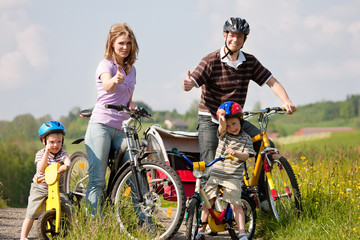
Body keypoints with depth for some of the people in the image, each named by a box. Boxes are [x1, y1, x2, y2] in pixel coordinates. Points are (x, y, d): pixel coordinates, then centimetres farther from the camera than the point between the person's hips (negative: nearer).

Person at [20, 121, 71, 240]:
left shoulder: (62, 153, -5)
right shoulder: (40, 154, -8)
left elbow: (68, 161, -28)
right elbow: (41, 168, -26)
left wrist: (65, 166, -53)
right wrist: (47, 152, -33)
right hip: (39, 188, -1)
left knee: (68, 209, -13)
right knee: (31, 213, -10)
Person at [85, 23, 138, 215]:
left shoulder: (131, 69, 16)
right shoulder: (106, 64, -6)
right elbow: (107, 86, -28)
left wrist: (132, 105, 2)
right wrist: (116, 80, -51)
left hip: (120, 129, 6)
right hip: (101, 125, -6)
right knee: (97, 180, -10)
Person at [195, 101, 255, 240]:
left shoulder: (246, 139, 3)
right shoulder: (224, 134, 5)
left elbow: (246, 155, -5)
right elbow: (222, 128, -18)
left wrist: (236, 154, -26)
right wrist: (222, 119, -40)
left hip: (233, 177, -2)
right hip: (216, 174, 2)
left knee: (235, 205, -9)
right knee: (208, 201, 2)